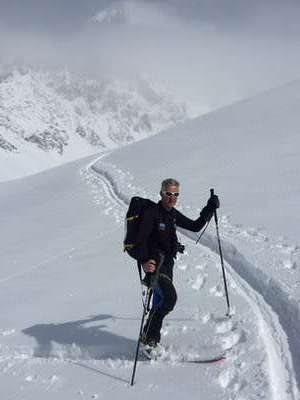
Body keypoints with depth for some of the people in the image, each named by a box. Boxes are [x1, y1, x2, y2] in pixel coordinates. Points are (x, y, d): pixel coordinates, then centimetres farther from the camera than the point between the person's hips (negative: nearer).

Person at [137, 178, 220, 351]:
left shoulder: (173, 214, 10)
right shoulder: (152, 213, -13)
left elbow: (195, 226, 18)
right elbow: (142, 240, -20)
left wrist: (210, 209, 9)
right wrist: (145, 261, -34)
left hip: (167, 264, 8)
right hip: (154, 264, -8)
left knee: (160, 303, 14)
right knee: (169, 297, -23)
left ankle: (152, 339, 28)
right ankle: (148, 337, -11)